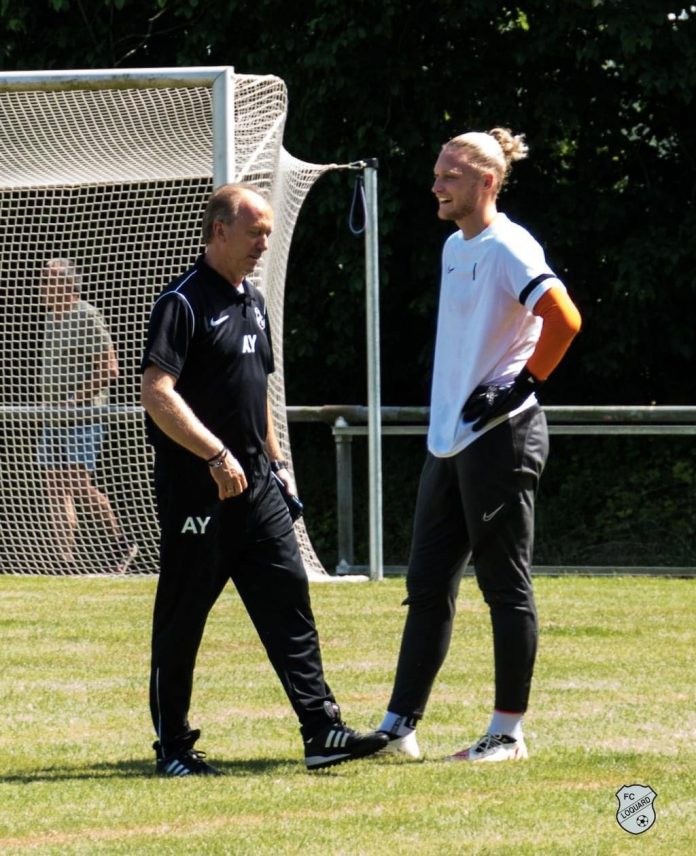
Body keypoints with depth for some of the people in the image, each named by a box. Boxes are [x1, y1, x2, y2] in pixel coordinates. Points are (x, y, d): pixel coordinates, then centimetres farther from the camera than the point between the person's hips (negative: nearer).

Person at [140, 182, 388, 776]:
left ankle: (322, 731, -1)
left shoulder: (253, 303, 16)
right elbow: (157, 395, -21)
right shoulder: (183, 303, -12)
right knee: (183, 615, 1)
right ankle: (172, 745, 9)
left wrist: (277, 463, 22)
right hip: (196, 489, -8)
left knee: (288, 598, 1)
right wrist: (216, 455, -25)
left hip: (255, 484, 8)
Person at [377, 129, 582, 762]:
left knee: (506, 586, -3)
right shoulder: (454, 247, 15)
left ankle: (509, 733, 3)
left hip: (500, 438, -10)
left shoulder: (507, 248, -13)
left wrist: (525, 385, -17)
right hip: (448, 441, 10)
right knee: (428, 586, 9)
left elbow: (564, 319, -24)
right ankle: (400, 727, 12)